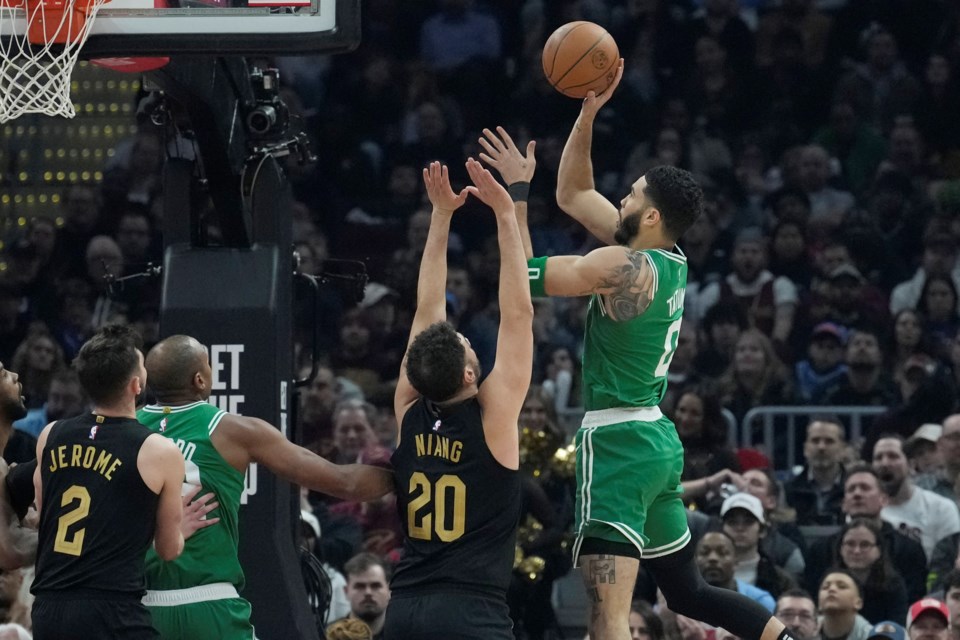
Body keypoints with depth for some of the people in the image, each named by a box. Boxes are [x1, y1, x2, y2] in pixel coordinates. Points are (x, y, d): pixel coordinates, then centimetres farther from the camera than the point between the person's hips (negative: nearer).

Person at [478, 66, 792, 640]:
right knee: (688, 591, 22)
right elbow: (573, 194, 19)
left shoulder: (624, 266, -15)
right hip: (659, 438, 10)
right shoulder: (671, 261, 10)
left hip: (619, 441, -10)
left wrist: (516, 192, -4)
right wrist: (588, 113, 12)